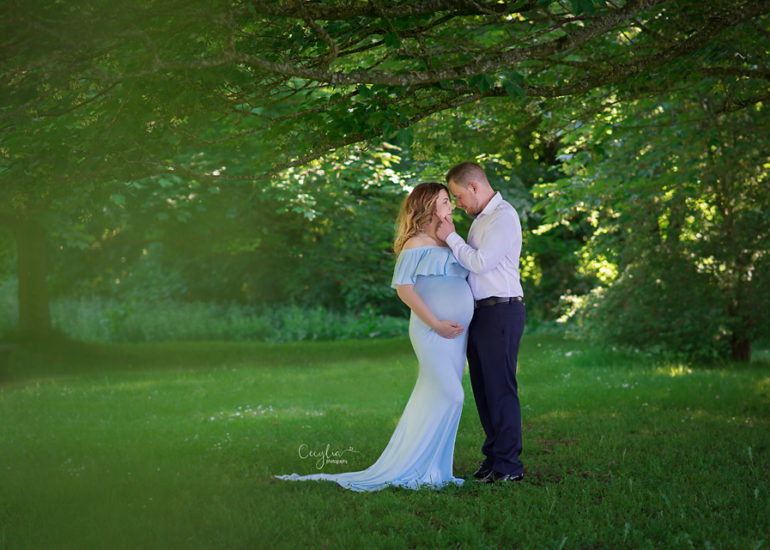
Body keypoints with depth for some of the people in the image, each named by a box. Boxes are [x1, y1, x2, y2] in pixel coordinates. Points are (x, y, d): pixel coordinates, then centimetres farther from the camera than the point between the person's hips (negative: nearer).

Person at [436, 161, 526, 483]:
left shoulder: (503, 216, -10)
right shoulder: (481, 218, 19)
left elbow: (480, 262, -18)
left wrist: (451, 237, -8)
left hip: (501, 311, -9)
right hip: (480, 312, 10)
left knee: (500, 388, -8)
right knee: (483, 388, 11)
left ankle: (508, 466, -4)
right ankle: (492, 458, 18)